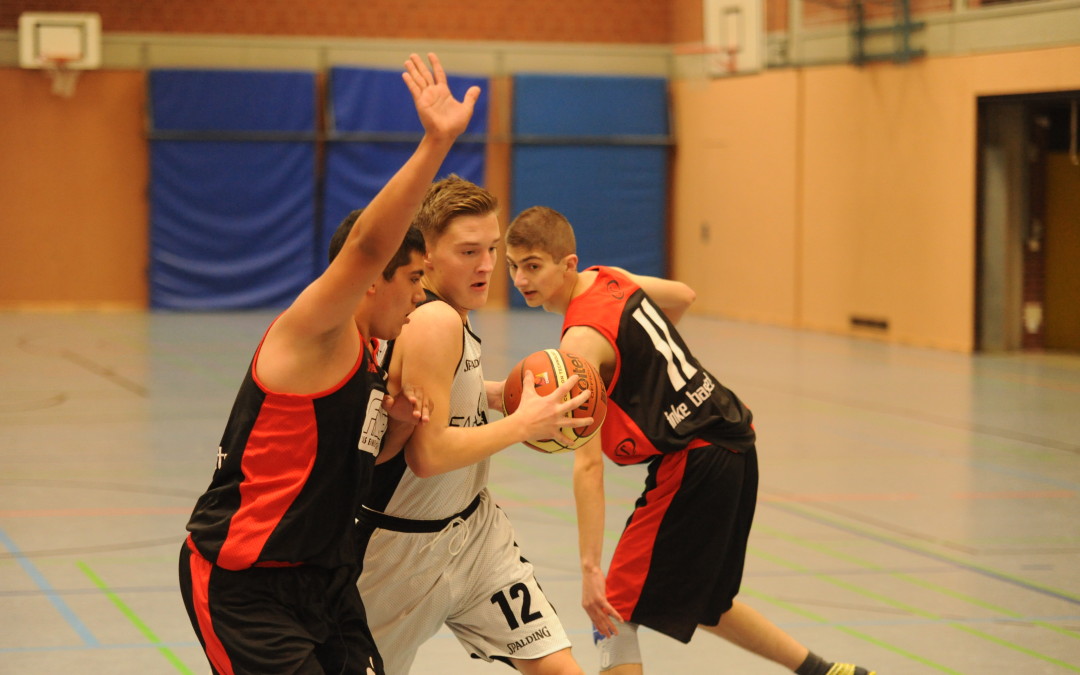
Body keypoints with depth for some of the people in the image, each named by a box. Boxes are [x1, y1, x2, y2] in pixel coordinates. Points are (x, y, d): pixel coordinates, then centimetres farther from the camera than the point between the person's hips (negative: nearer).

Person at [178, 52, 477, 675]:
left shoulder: (365, 358, 14)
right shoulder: (312, 333, -15)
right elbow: (368, 245, -32)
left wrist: (395, 424, 4)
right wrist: (435, 145, -41)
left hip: (323, 576, 9)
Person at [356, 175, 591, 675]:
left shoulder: (454, 315, 2)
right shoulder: (436, 322, -26)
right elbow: (427, 455, -30)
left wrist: (494, 393, 8)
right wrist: (523, 424, -21)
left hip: (473, 527, 8)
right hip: (405, 546, -8)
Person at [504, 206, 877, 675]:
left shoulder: (580, 342, -18)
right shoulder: (609, 279, 6)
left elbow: (588, 464, -23)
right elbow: (683, 295, 29)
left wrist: (589, 568, -23)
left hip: (693, 468, -10)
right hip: (734, 447, 10)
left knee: (615, 614, -3)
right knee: (702, 605, 26)